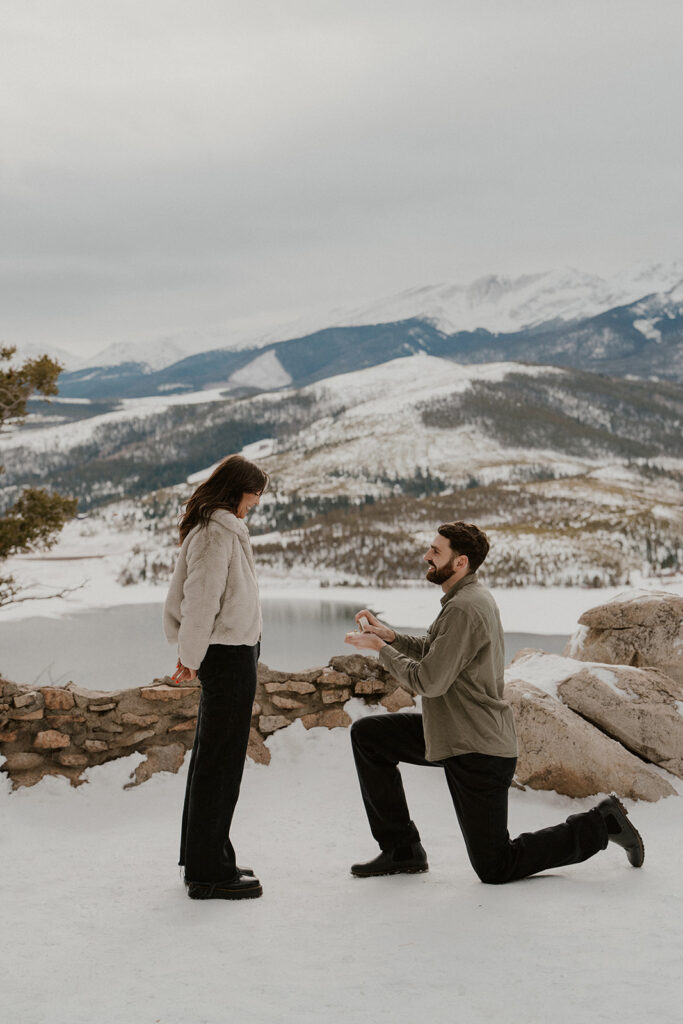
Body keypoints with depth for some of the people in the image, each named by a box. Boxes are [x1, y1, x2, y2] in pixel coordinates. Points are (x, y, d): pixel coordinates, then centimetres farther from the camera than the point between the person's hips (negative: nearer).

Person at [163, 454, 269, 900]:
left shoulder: (221, 528, 14)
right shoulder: (218, 532, -16)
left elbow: (193, 595, 17)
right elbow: (201, 598, -18)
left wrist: (191, 652, 15)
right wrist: (192, 656, -11)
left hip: (225, 656, 10)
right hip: (230, 655, -10)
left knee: (211, 759, 16)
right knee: (221, 763, -5)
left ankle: (202, 860, 26)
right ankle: (209, 872, 2)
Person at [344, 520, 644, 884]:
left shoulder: (465, 609, -24)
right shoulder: (471, 596, 8)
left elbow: (428, 681, -23)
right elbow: (430, 652, 16)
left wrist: (381, 649, -10)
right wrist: (389, 635, 1)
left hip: (478, 751, -10)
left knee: (494, 868, 0)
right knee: (366, 735, 8)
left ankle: (599, 824, 9)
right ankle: (402, 850, 13)